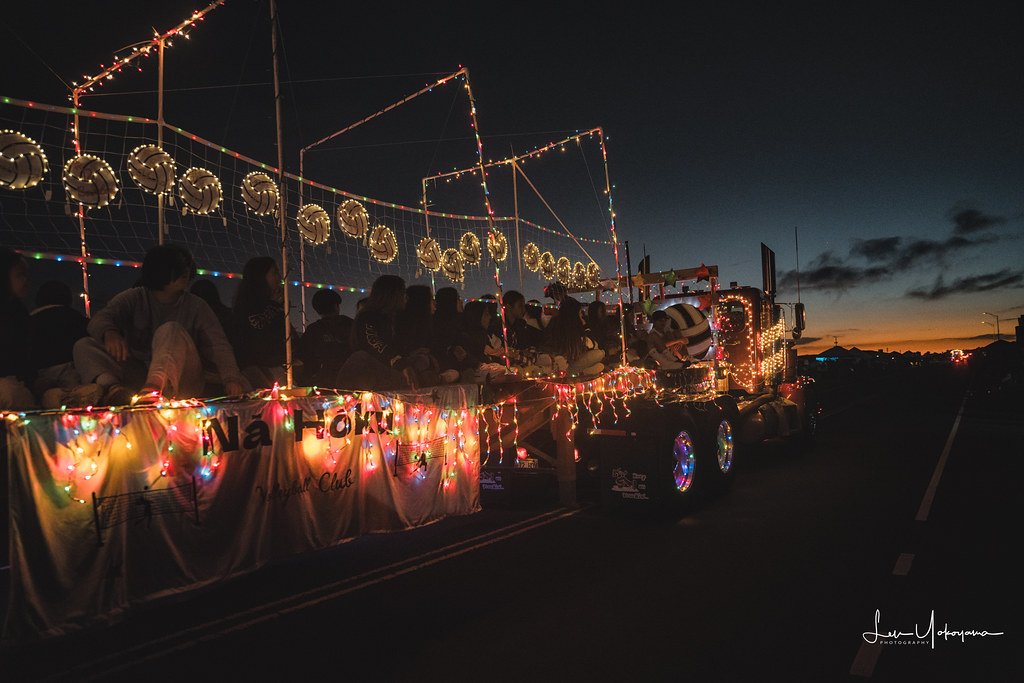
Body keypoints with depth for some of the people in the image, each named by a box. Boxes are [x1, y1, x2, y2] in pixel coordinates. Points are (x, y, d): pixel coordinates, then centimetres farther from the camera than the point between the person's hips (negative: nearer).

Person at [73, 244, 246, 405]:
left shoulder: (196, 306, 8)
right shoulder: (133, 298, 11)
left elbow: (218, 345, -5)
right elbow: (100, 319, -7)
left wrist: (231, 377, -24)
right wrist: (109, 333, -34)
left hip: (181, 381, -2)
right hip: (136, 376, 2)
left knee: (171, 330, -25)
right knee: (84, 345, -12)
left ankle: (154, 386, -53)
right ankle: (112, 387, -43)